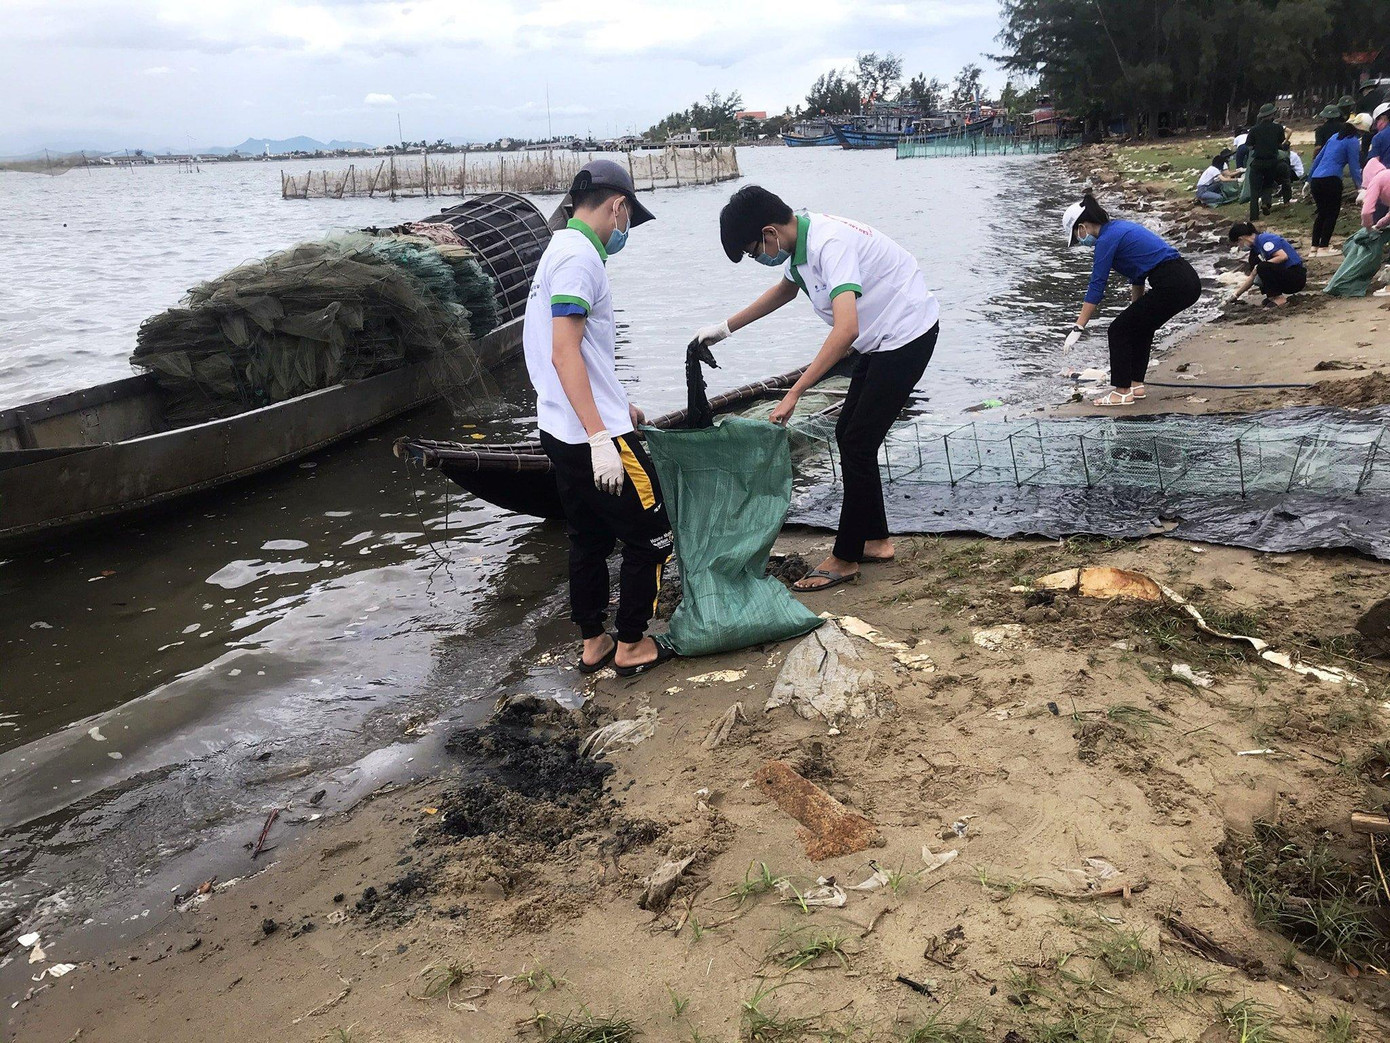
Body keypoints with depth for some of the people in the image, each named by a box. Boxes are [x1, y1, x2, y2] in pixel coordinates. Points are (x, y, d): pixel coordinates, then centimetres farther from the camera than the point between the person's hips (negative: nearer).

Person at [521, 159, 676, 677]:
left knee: (590, 538, 18)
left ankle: (593, 643, 27)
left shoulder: (563, 250, 15)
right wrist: (600, 438, -27)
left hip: (563, 433, 10)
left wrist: (617, 404, 31)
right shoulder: (579, 256, -16)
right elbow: (565, 353, -24)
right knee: (651, 537, 3)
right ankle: (631, 645, 13)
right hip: (592, 434, -10)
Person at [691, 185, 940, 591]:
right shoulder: (801, 241, 1)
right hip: (880, 340, 10)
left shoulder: (830, 243, -29)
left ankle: (845, 557, 3)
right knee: (849, 434, 12)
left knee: (858, 443, -8)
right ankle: (875, 540, 22)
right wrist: (726, 327, 24)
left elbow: (846, 329, -39)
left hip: (907, 335, -10)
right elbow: (785, 289, 25)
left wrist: (793, 393, -39)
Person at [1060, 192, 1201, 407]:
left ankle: (1122, 392, 7)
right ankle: (1136, 384, 29)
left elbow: (1096, 286, -10)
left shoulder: (1107, 239, -7)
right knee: (1139, 327, 24)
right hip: (1188, 281, 9)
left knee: (1120, 329, 2)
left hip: (1172, 285, -9)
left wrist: (1078, 329, -9)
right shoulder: (1120, 228, 20)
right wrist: (1136, 312, 31)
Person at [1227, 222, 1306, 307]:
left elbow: (1283, 256, -29)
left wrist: (1262, 266, -18)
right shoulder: (1256, 246, 13)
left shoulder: (1264, 239, -15)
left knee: (1262, 267, -27)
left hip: (1297, 276, -9)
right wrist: (1236, 295, 23)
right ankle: (1272, 295, 5)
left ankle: (1279, 299, -11)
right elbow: (1252, 277, 20)